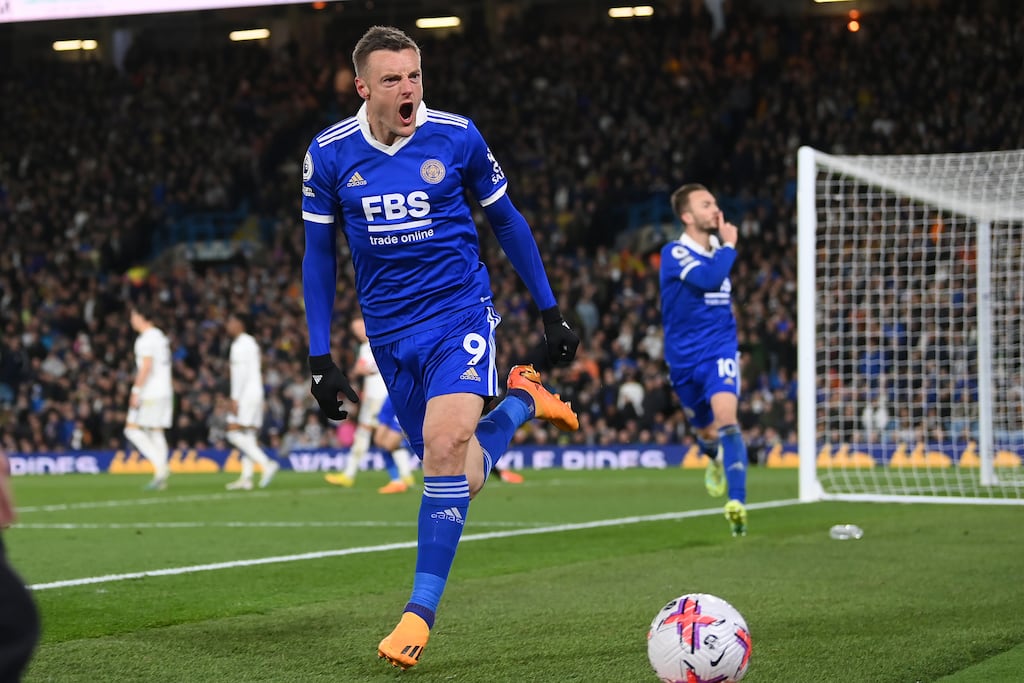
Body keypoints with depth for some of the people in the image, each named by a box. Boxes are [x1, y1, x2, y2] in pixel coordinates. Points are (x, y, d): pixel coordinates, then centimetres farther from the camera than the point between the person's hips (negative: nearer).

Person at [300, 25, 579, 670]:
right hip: (392, 333, 3)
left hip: (461, 311, -3)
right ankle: (521, 403, 36)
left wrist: (551, 312, 10)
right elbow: (319, 255, 7)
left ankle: (422, 610, -19)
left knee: (445, 441, -26)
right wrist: (321, 359, 4)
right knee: (461, 481, 5)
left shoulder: (457, 136, -5)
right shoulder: (329, 154, -2)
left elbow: (506, 220, 8)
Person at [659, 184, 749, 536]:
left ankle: (737, 503, -32)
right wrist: (729, 246, -20)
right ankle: (716, 460, 54)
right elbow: (707, 278, -31)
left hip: (720, 351, 2)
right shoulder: (674, 253, -12)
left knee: (726, 418, -23)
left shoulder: (718, 249, 6)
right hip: (684, 358, -1)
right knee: (705, 432, 15)